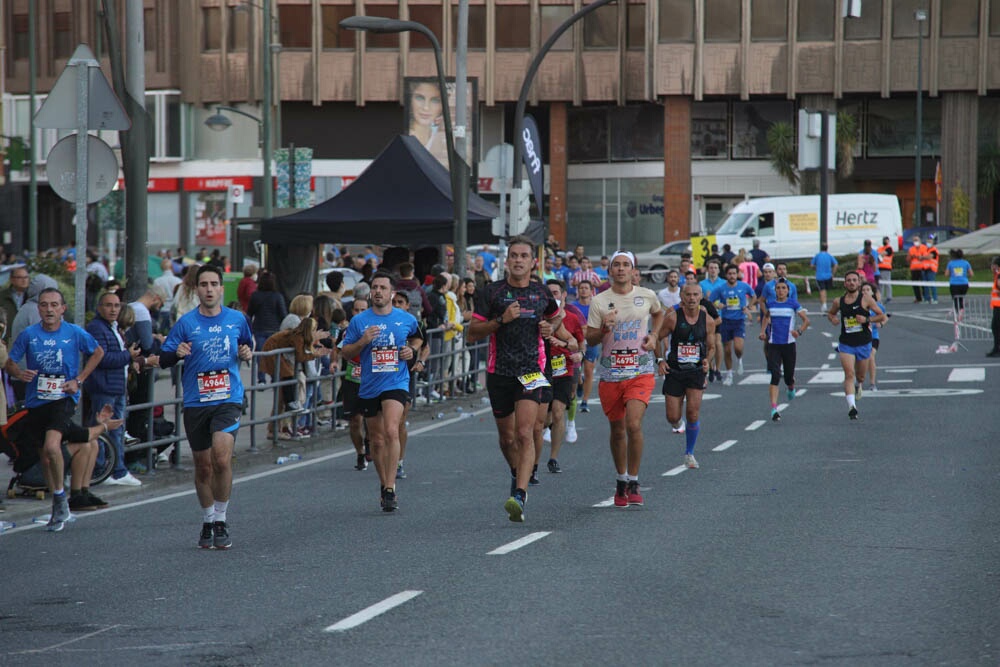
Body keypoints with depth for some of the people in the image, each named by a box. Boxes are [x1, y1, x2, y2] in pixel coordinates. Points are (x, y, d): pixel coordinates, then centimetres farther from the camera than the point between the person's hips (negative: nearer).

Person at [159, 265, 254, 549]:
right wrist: (177, 353, -22)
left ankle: (221, 520, -6)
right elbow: (163, 360, 0)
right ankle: (207, 523, 25)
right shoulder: (186, 323, 0)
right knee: (203, 467, 8)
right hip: (195, 403, 1)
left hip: (228, 399, -1)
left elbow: (248, 344, 24)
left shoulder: (237, 319, 5)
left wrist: (248, 352, 1)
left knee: (221, 458, -19)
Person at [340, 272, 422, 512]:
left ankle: (390, 487, -22)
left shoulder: (407, 319, 3)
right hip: (369, 387, 2)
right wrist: (362, 342, -13)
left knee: (391, 431, -22)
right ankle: (384, 485, 29)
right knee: (377, 440, 11)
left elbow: (416, 337, 24)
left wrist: (412, 350, 3)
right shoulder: (359, 321, 1)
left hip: (396, 383, -2)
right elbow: (345, 352, 5)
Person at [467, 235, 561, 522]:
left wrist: (550, 328, 8)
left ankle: (519, 497, -26)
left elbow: (554, 316, 31)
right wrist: (501, 320, -15)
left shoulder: (542, 294, 8)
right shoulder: (492, 292, 1)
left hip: (531, 372, -1)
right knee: (507, 437, 12)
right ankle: (517, 475, 42)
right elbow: (472, 334, -2)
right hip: (499, 372, 1)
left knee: (525, 433, -17)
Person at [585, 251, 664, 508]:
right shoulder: (599, 301, 1)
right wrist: (604, 329, -19)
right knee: (617, 430, 10)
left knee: (633, 424, -18)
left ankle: (633, 483, -6)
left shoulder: (647, 296, 3)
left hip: (641, 373, -1)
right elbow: (590, 339, 2)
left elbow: (659, 313, 27)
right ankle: (621, 480, 29)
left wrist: (653, 335, 9)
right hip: (610, 375, 1)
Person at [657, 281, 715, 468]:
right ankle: (676, 424, 41)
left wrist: (707, 360, -9)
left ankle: (689, 453, 7)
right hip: (674, 370, -1)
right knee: (673, 416, 1)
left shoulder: (708, 321, -2)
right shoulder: (673, 317, -9)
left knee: (693, 413, -11)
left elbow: (711, 347, 11)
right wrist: (660, 360, -12)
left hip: (696, 371, 1)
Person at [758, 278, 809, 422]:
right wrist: (763, 331, 9)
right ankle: (774, 409, -18)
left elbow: (806, 320, -3)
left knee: (789, 376, 10)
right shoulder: (770, 303, 5)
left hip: (789, 344, -1)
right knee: (775, 376, -14)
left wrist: (799, 331, -21)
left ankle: (791, 387, 50)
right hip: (773, 344, 1)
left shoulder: (793, 303, -2)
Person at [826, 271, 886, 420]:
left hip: (863, 344, 0)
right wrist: (832, 319, -2)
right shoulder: (839, 302, 2)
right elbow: (830, 313, 21)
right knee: (849, 374, -16)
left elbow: (882, 316, -3)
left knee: (860, 376, 15)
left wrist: (867, 320, -18)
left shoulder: (866, 300, -5)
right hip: (846, 344, 0)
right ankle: (851, 406, -23)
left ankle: (857, 387, 50)